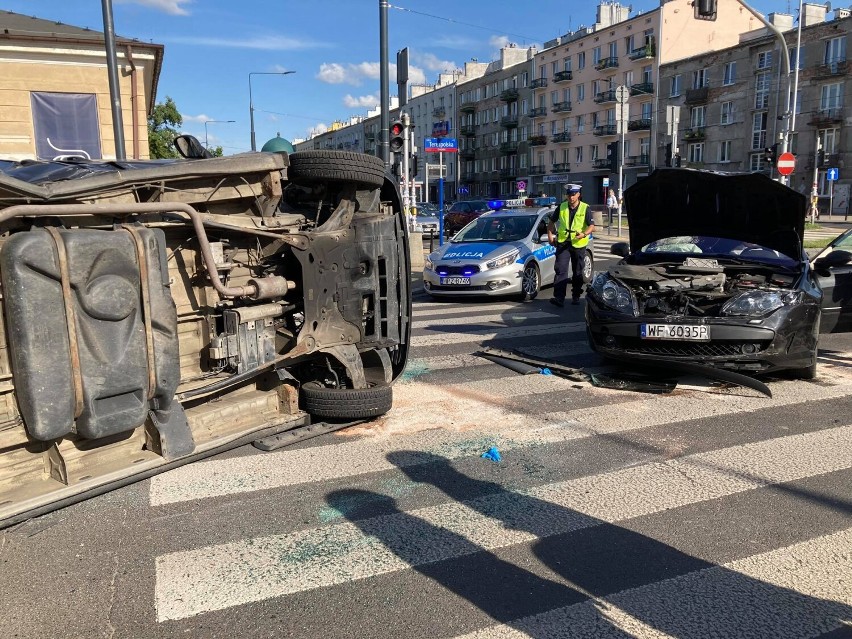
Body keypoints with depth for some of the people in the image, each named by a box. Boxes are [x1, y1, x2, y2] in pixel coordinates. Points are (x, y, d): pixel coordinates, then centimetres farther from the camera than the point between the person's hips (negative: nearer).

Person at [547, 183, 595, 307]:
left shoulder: (585, 208, -4)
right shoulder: (561, 207, 3)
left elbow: (591, 226, -8)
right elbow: (551, 222, 16)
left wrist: (584, 234, -28)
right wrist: (550, 236, 5)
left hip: (578, 244, -1)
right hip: (562, 243, 1)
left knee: (578, 272, 10)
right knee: (561, 270, -11)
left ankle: (576, 296, 25)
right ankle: (559, 298, -15)